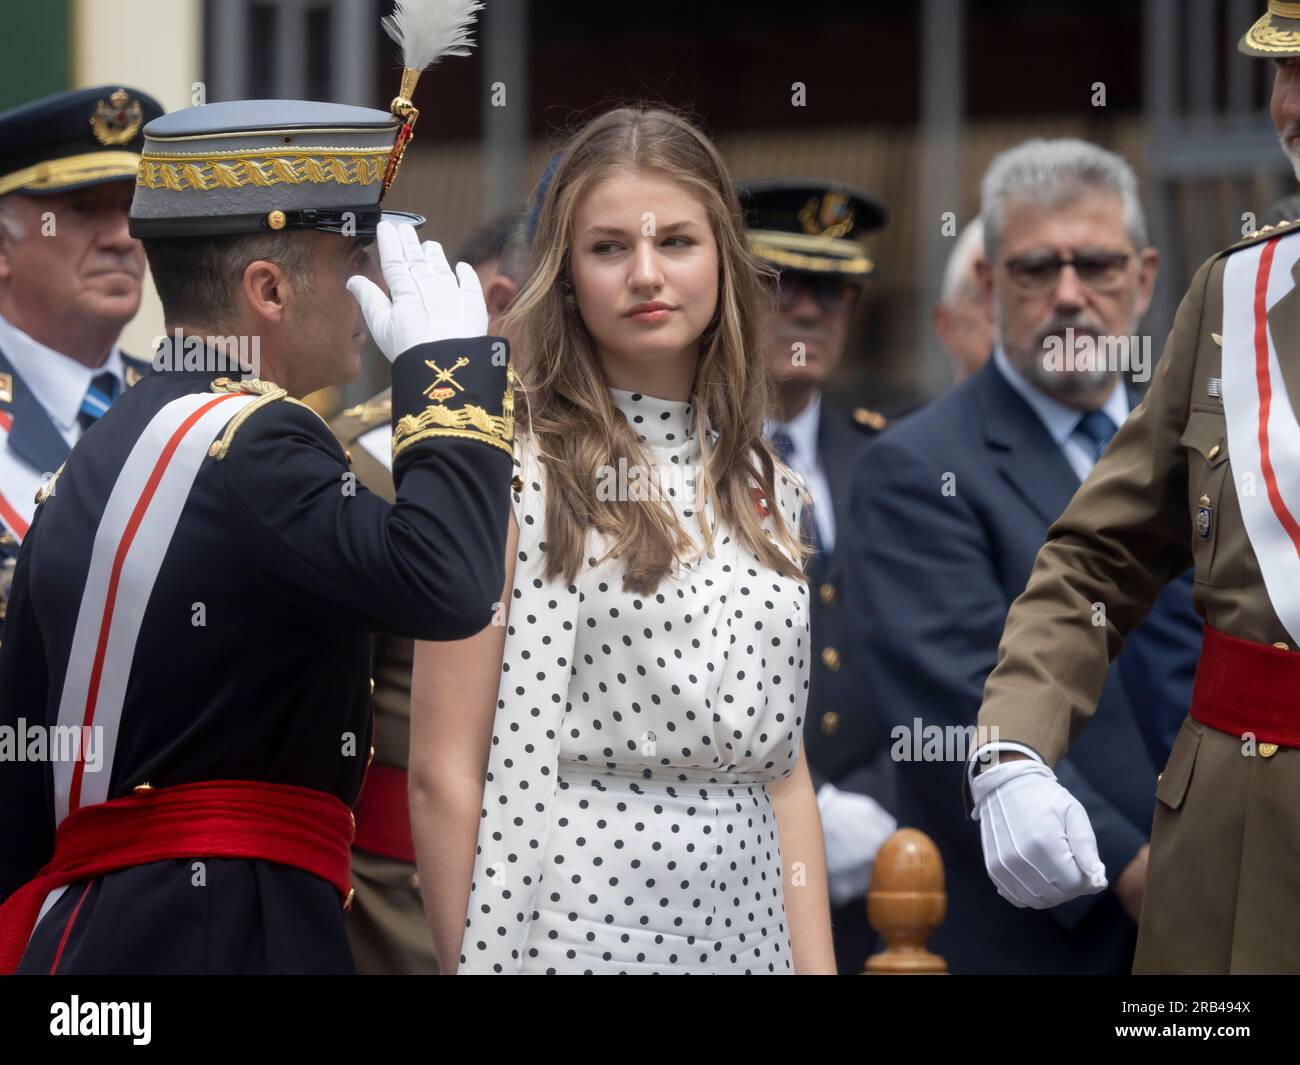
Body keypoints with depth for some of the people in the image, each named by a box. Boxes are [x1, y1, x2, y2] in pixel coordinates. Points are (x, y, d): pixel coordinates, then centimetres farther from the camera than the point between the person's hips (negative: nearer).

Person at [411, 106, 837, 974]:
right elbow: (444, 772, -8)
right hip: (568, 929, -6)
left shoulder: (767, 494, 11)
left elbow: (782, 767, 11)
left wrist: (818, 964, 3)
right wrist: (473, 961, -12)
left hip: (742, 932, 6)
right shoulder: (504, 470, -7)